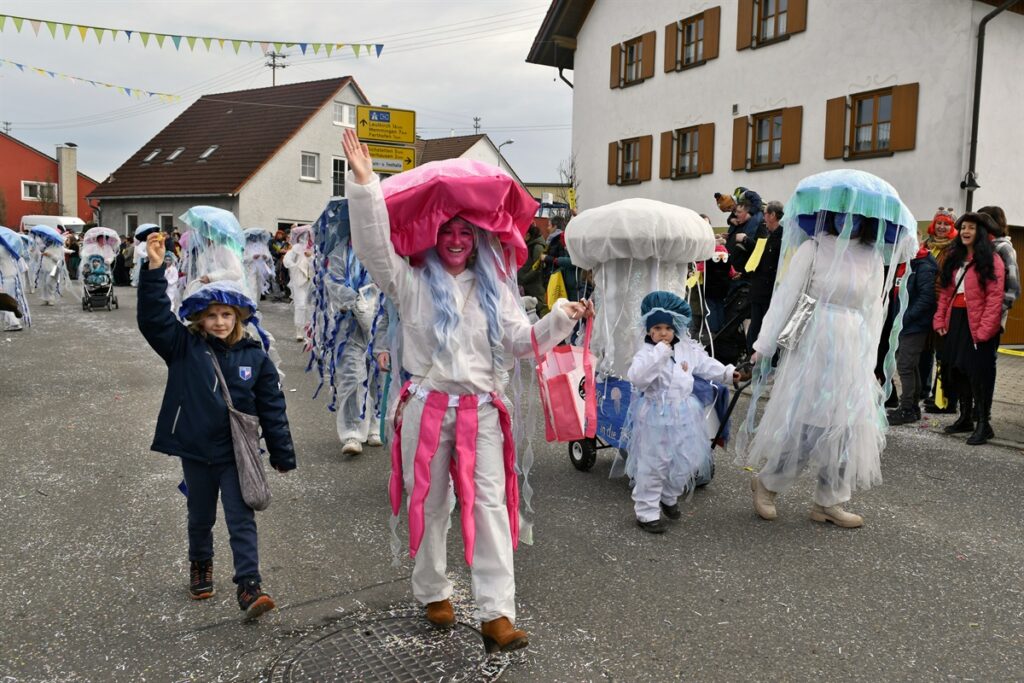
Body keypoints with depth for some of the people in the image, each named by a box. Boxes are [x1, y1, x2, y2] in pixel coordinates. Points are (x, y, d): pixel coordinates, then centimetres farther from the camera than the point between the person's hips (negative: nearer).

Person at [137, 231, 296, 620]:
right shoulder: (183, 347, -4)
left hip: (238, 453, -1)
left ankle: (249, 587, 0)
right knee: (200, 517, 20)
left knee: (241, 521, -1)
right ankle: (200, 566, 44)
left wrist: (283, 455, 2)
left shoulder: (255, 357, -5)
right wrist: (154, 270, -28)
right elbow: (153, 317, -17)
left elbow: (272, 409, 0)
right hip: (196, 450, 2)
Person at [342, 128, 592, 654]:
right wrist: (364, 184, -21)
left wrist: (562, 318, -13)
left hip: (482, 411, 1)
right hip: (427, 406, -1)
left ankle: (497, 615, -4)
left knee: (490, 505, -6)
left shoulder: (493, 290, 12)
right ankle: (434, 593, 29)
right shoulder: (411, 282, 4)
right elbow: (373, 244, -10)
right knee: (430, 506, 10)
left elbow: (523, 340, 4)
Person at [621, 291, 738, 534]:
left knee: (684, 462, 17)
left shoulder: (688, 349, 2)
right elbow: (636, 377, -35)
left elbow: (706, 364, 19)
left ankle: (669, 497, 42)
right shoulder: (646, 353, -18)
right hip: (656, 418, -6)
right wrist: (660, 352, -35)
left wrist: (727, 373, 16)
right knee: (653, 465, 0)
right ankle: (646, 512, 12)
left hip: (683, 416, 7)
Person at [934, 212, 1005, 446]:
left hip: (978, 325, -7)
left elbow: (994, 297, -14)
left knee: (979, 373, -4)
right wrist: (940, 319, 4)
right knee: (957, 371, 12)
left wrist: (984, 329, -20)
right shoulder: (954, 258, 15)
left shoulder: (991, 260, -7)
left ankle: (983, 424, 5)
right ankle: (965, 418, 24)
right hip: (955, 321, 7)